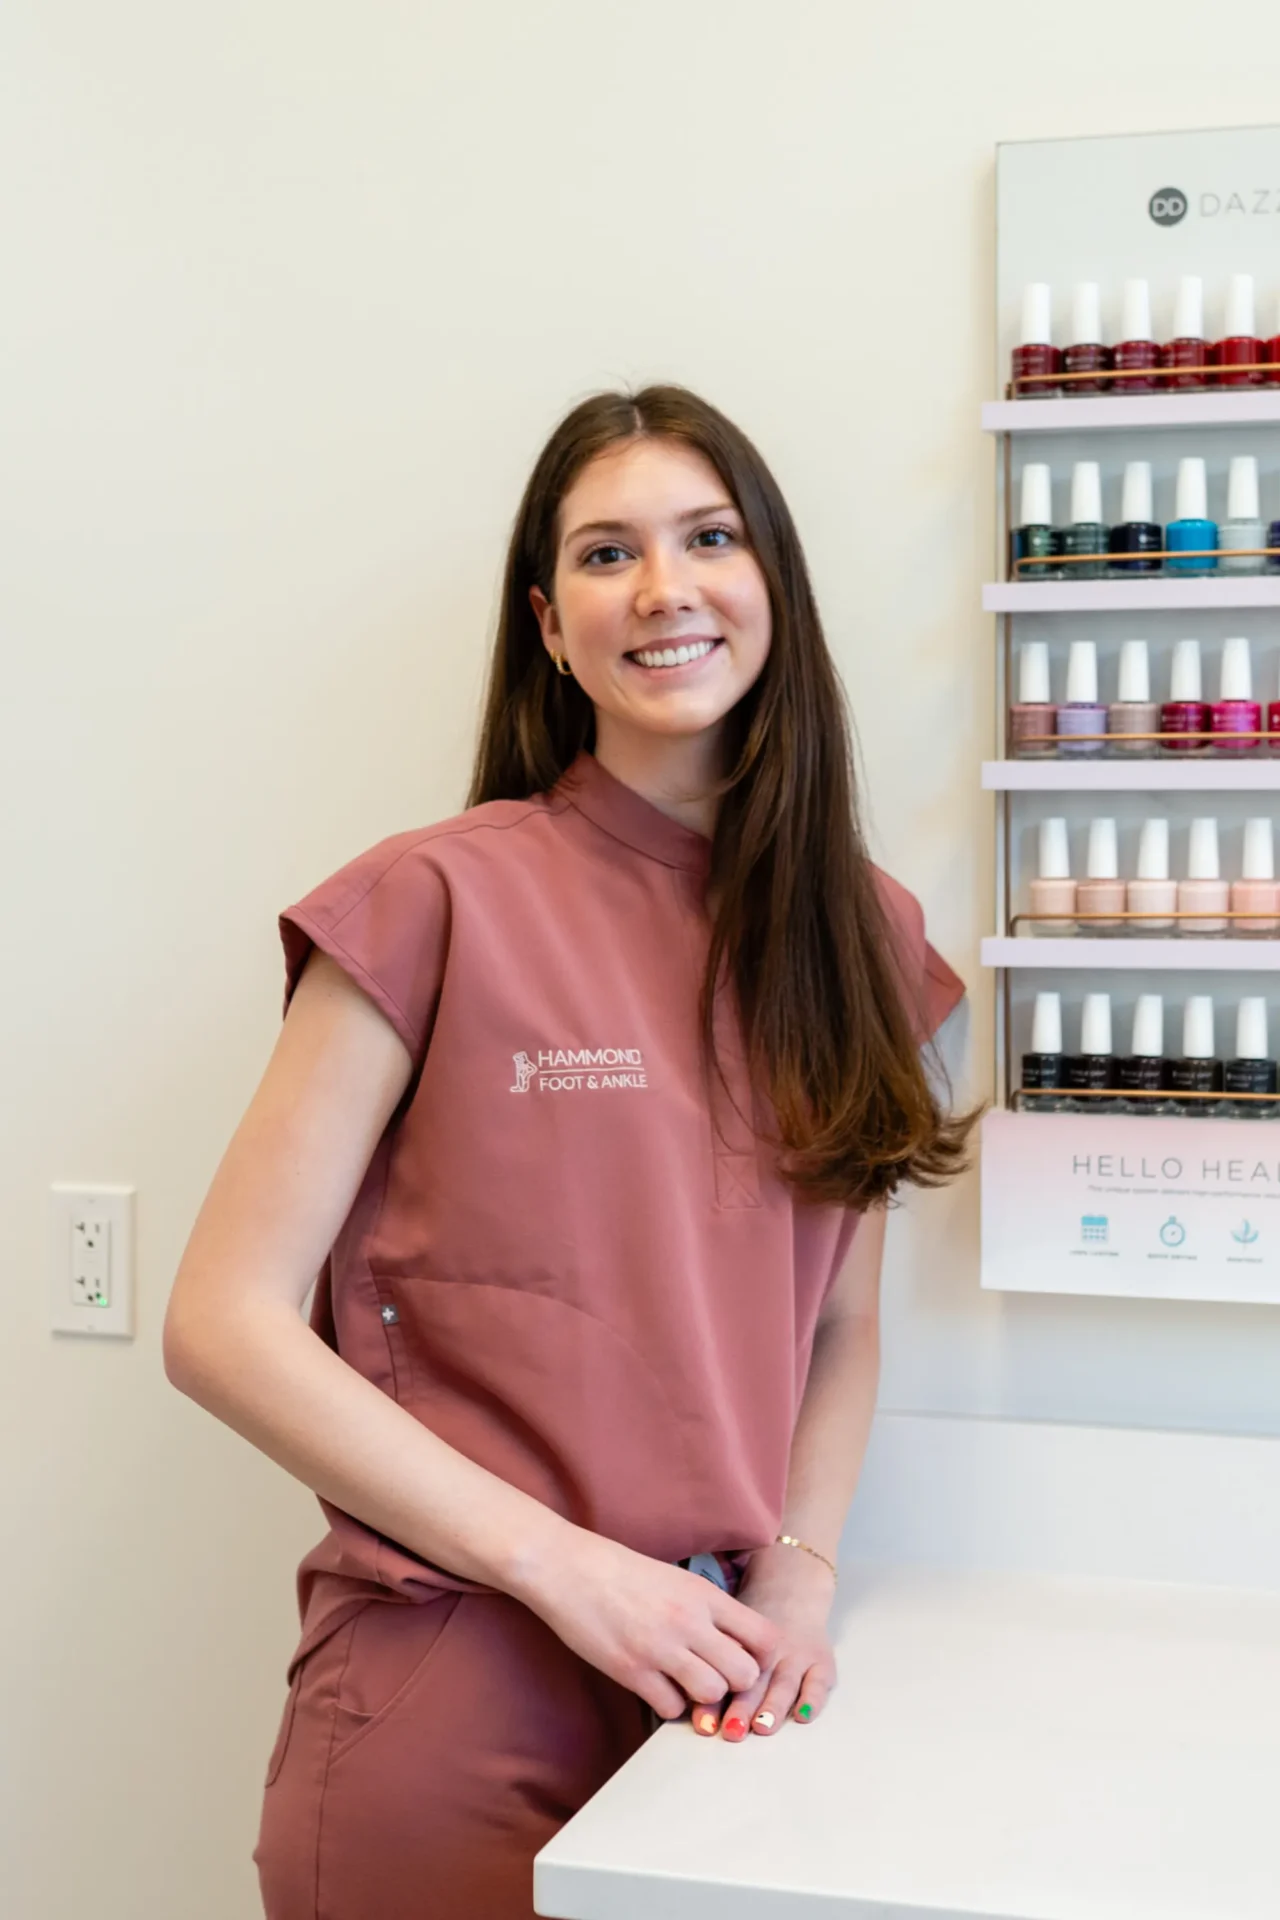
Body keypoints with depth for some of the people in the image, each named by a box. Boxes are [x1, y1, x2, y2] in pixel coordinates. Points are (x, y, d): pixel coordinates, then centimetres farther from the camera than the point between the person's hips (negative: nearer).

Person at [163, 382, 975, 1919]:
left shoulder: (861, 935, 6)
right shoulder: (442, 902, -9)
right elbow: (223, 1322, -11)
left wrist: (796, 1574, -4)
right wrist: (570, 1567, -15)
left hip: (717, 1700, 5)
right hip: (451, 1710, -4)